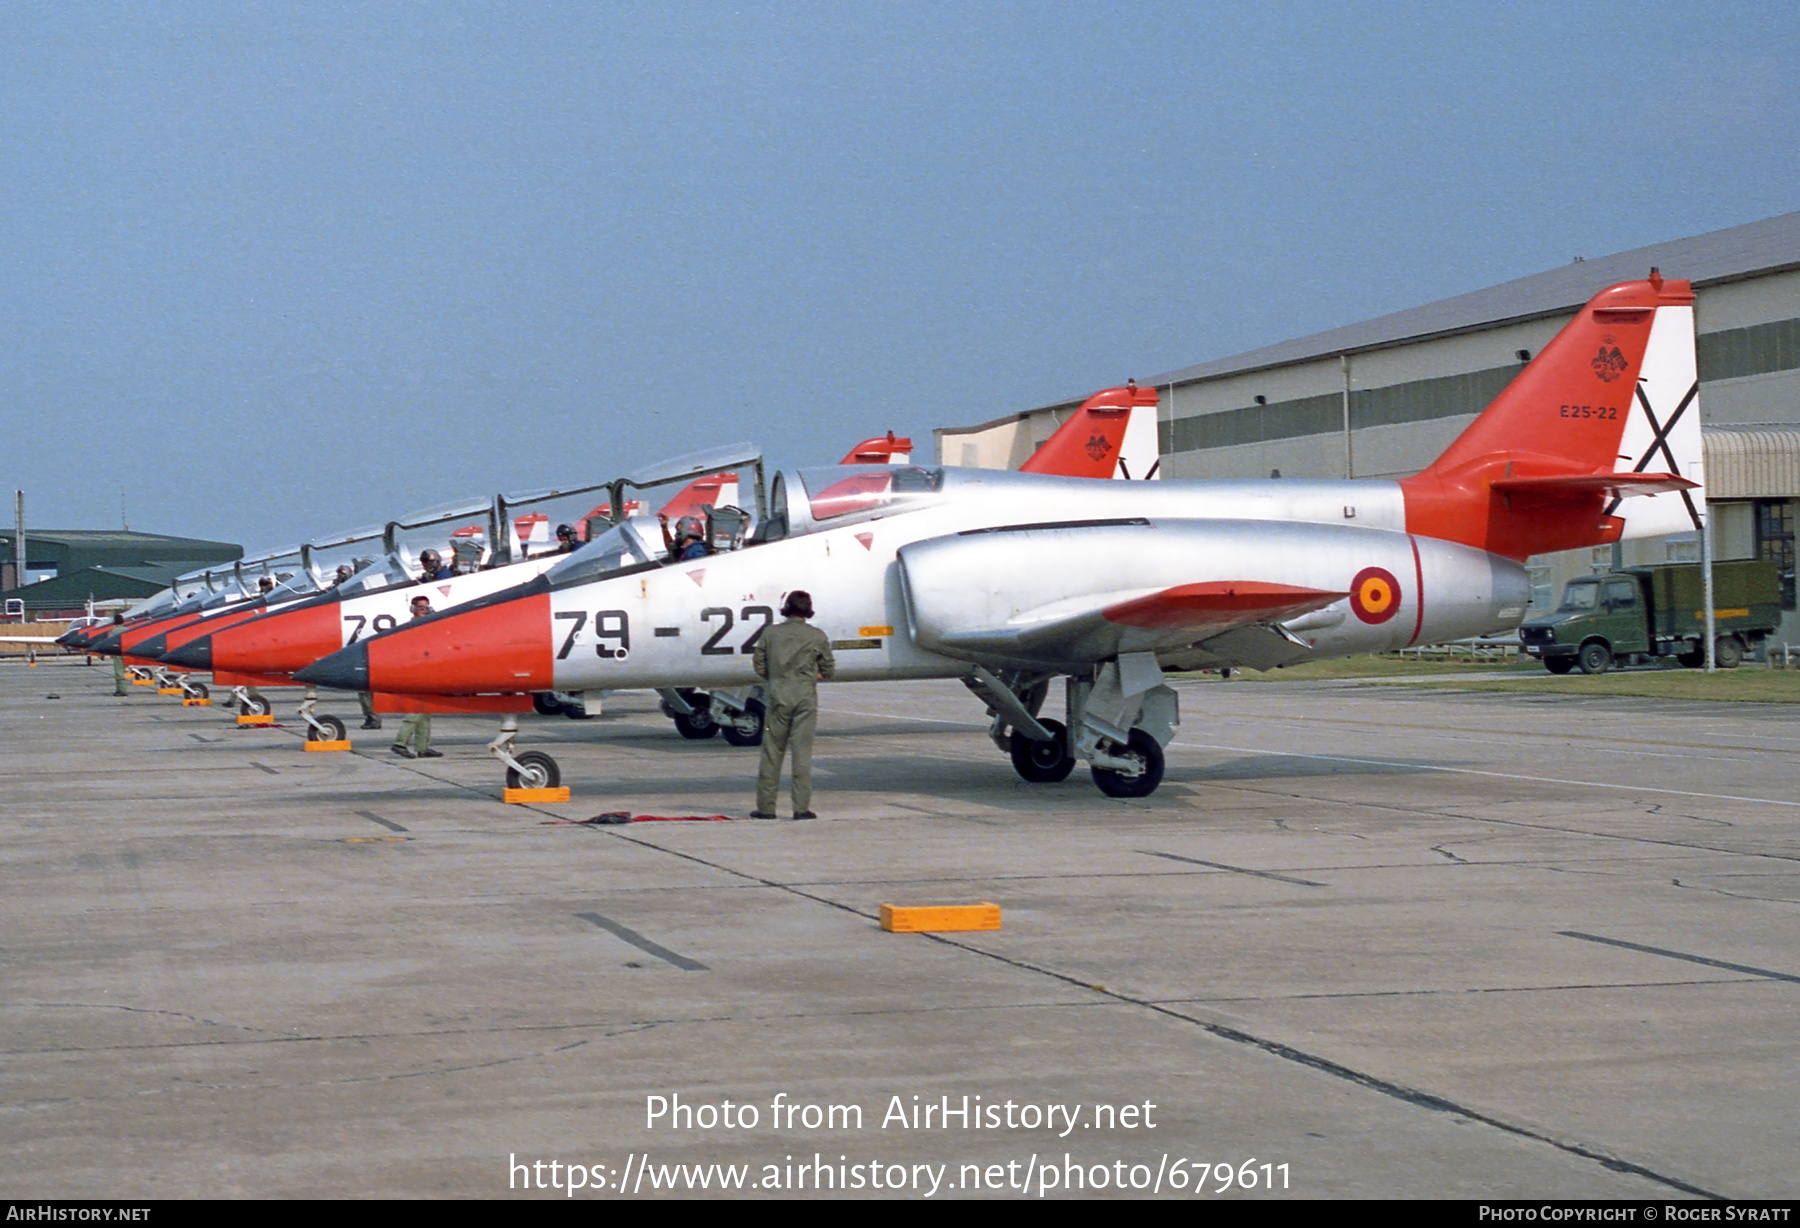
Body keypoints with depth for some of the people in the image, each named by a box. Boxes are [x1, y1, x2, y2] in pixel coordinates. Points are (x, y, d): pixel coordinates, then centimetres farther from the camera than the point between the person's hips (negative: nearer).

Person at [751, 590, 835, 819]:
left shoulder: (770, 634, 4)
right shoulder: (817, 636, 1)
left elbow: (760, 667, 6)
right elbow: (828, 670, 6)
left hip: (778, 695, 1)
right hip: (806, 697, -1)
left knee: (772, 751, 5)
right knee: (803, 751, 1)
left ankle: (765, 807, 6)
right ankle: (801, 807, -1)